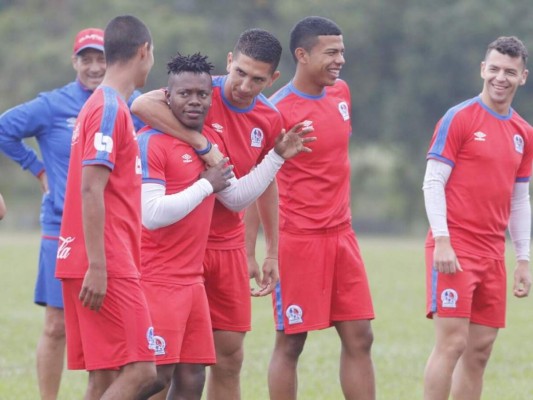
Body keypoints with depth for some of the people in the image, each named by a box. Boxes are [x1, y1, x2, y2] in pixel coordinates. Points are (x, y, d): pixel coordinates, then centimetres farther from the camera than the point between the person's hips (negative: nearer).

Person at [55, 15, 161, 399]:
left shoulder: (108, 105, 18)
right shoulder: (110, 109, -11)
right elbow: (91, 189, -18)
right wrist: (97, 266, -21)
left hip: (102, 265, 10)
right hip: (108, 267, -10)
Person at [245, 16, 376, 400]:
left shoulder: (341, 93, 8)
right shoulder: (279, 110, -13)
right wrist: (248, 252, -12)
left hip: (341, 235, 7)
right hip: (298, 239, -7)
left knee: (359, 338, 4)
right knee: (290, 343, -2)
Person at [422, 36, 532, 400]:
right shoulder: (459, 119, -4)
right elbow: (433, 183, -8)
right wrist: (441, 242, -17)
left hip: (492, 253, 6)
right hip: (455, 248, -6)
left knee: (480, 350, 5)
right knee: (452, 342, -13)